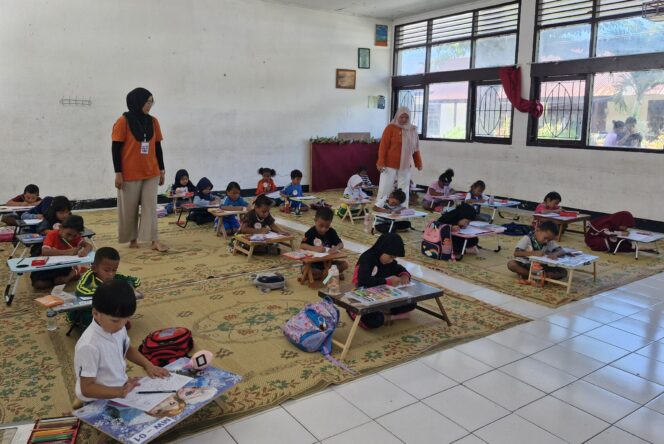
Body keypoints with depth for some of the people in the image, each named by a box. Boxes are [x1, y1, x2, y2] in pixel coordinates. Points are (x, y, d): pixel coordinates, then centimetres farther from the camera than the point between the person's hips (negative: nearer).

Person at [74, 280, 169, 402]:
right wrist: (120, 392, -32)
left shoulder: (118, 328, -5)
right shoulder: (89, 346, -26)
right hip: (100, 401, -6)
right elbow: (87, 388, -20)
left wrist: (148, 365, 1)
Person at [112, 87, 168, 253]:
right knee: (129, 208, 7)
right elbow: (116, 149, -7)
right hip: (130, 174, -3)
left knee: (151, 206, 1)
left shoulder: (153, 122, 6)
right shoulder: (123, 122, -8)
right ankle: (133, 238, 23)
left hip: (151, 173, 3)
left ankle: (155, 240, 0)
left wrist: (161, 170, 10)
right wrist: (118, 173, -11)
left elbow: (158, 147, 10)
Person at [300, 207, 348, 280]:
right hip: (313, 263, -3)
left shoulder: (332, 232, -1)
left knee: (345, 264, -16)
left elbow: (341, 244, -5)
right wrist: (315, 248, -38)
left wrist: (336, 248, -30)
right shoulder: (311, 232, -11)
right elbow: (302, 245, -21)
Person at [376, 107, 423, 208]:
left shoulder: (413, 130, 8)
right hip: (390, 165, -5)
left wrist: (418, 163, 12)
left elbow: (416, 148, 13)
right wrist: (381, 163, -16)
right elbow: (383, 146, -11)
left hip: (405, 166, 5)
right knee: (385, 188, -1)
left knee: (404, 190, 9)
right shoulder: (391, 128, -8)